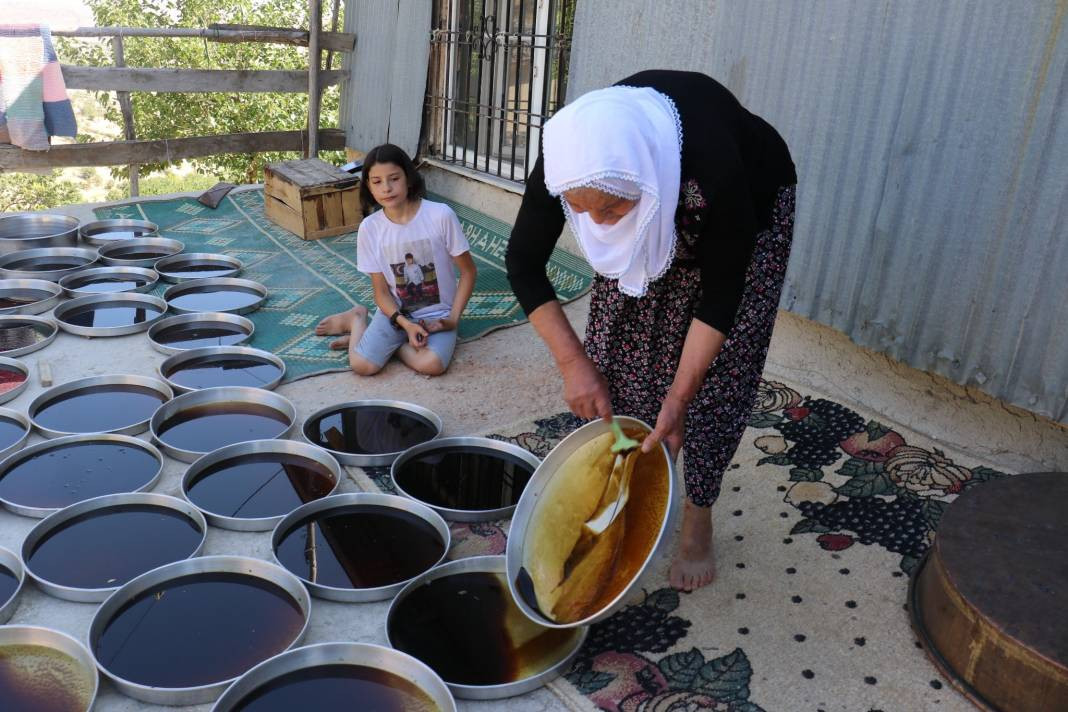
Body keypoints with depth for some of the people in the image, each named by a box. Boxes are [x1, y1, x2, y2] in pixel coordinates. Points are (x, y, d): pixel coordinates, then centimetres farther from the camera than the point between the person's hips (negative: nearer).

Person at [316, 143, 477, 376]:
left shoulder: (441, 215, -17)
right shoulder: (369, 228, -9)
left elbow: (468, 271, -7)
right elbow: (381, 292, -3)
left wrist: (453, 318, -13)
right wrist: (405, 324, -20)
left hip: (437, 313, -1)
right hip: (395, 311, 2)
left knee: (432, 365, -30)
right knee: (362, 365, -20)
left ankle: (392, 342, 1)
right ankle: (357, 319, 13)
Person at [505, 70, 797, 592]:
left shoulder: (713, 167, -44)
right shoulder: (569, 160, -33)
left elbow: (722, 291, -30)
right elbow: (524, 264, -20)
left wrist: (679, 399, -28)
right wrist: (573, 362, -24)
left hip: (750, 203, -3)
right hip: (653, 213, 4)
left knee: (717, 370, -6)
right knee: (615, 345, -2)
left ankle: (697, 522, 10)